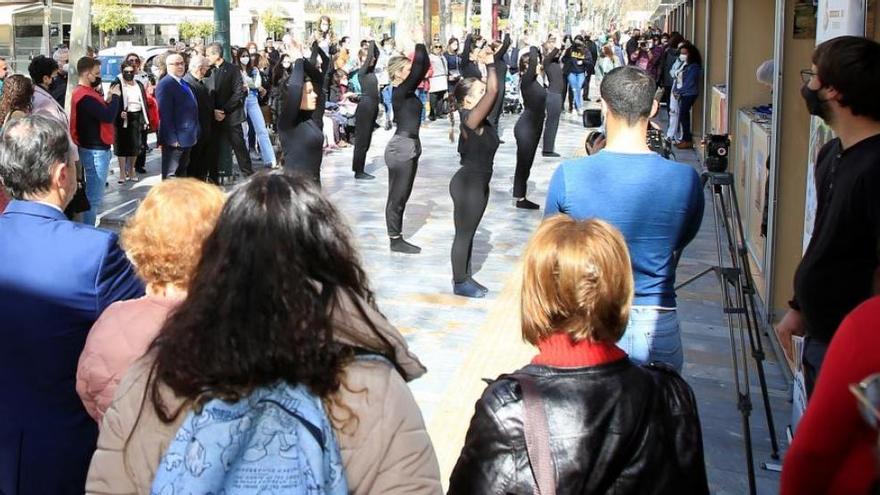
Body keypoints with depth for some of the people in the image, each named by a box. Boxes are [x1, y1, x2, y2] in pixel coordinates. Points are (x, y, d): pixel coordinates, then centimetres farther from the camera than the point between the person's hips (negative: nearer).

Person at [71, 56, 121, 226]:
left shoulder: (85, 92, 13)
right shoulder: (85, 96, -21)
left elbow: (102, 112, 13)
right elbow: (108, 116, -26)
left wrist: (110, 99, -1)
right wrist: (115, 96, -12)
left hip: (95, 148, 11)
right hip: (95, 150, -11)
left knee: (93, 194, 19)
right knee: (94, 196, -6)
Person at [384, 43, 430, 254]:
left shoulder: (408, 91, 10)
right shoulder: (399, 92, -15)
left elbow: (424, 69, 13)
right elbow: (418, 70, -23)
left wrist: (422, 54, 2)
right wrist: (420, 49, -10)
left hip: (411, 146, 9)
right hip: (401, 147, -9)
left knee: (402, 195, 13)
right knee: (397, 195, -1)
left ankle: (398, 238, 19)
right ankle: (395, 240, 6)